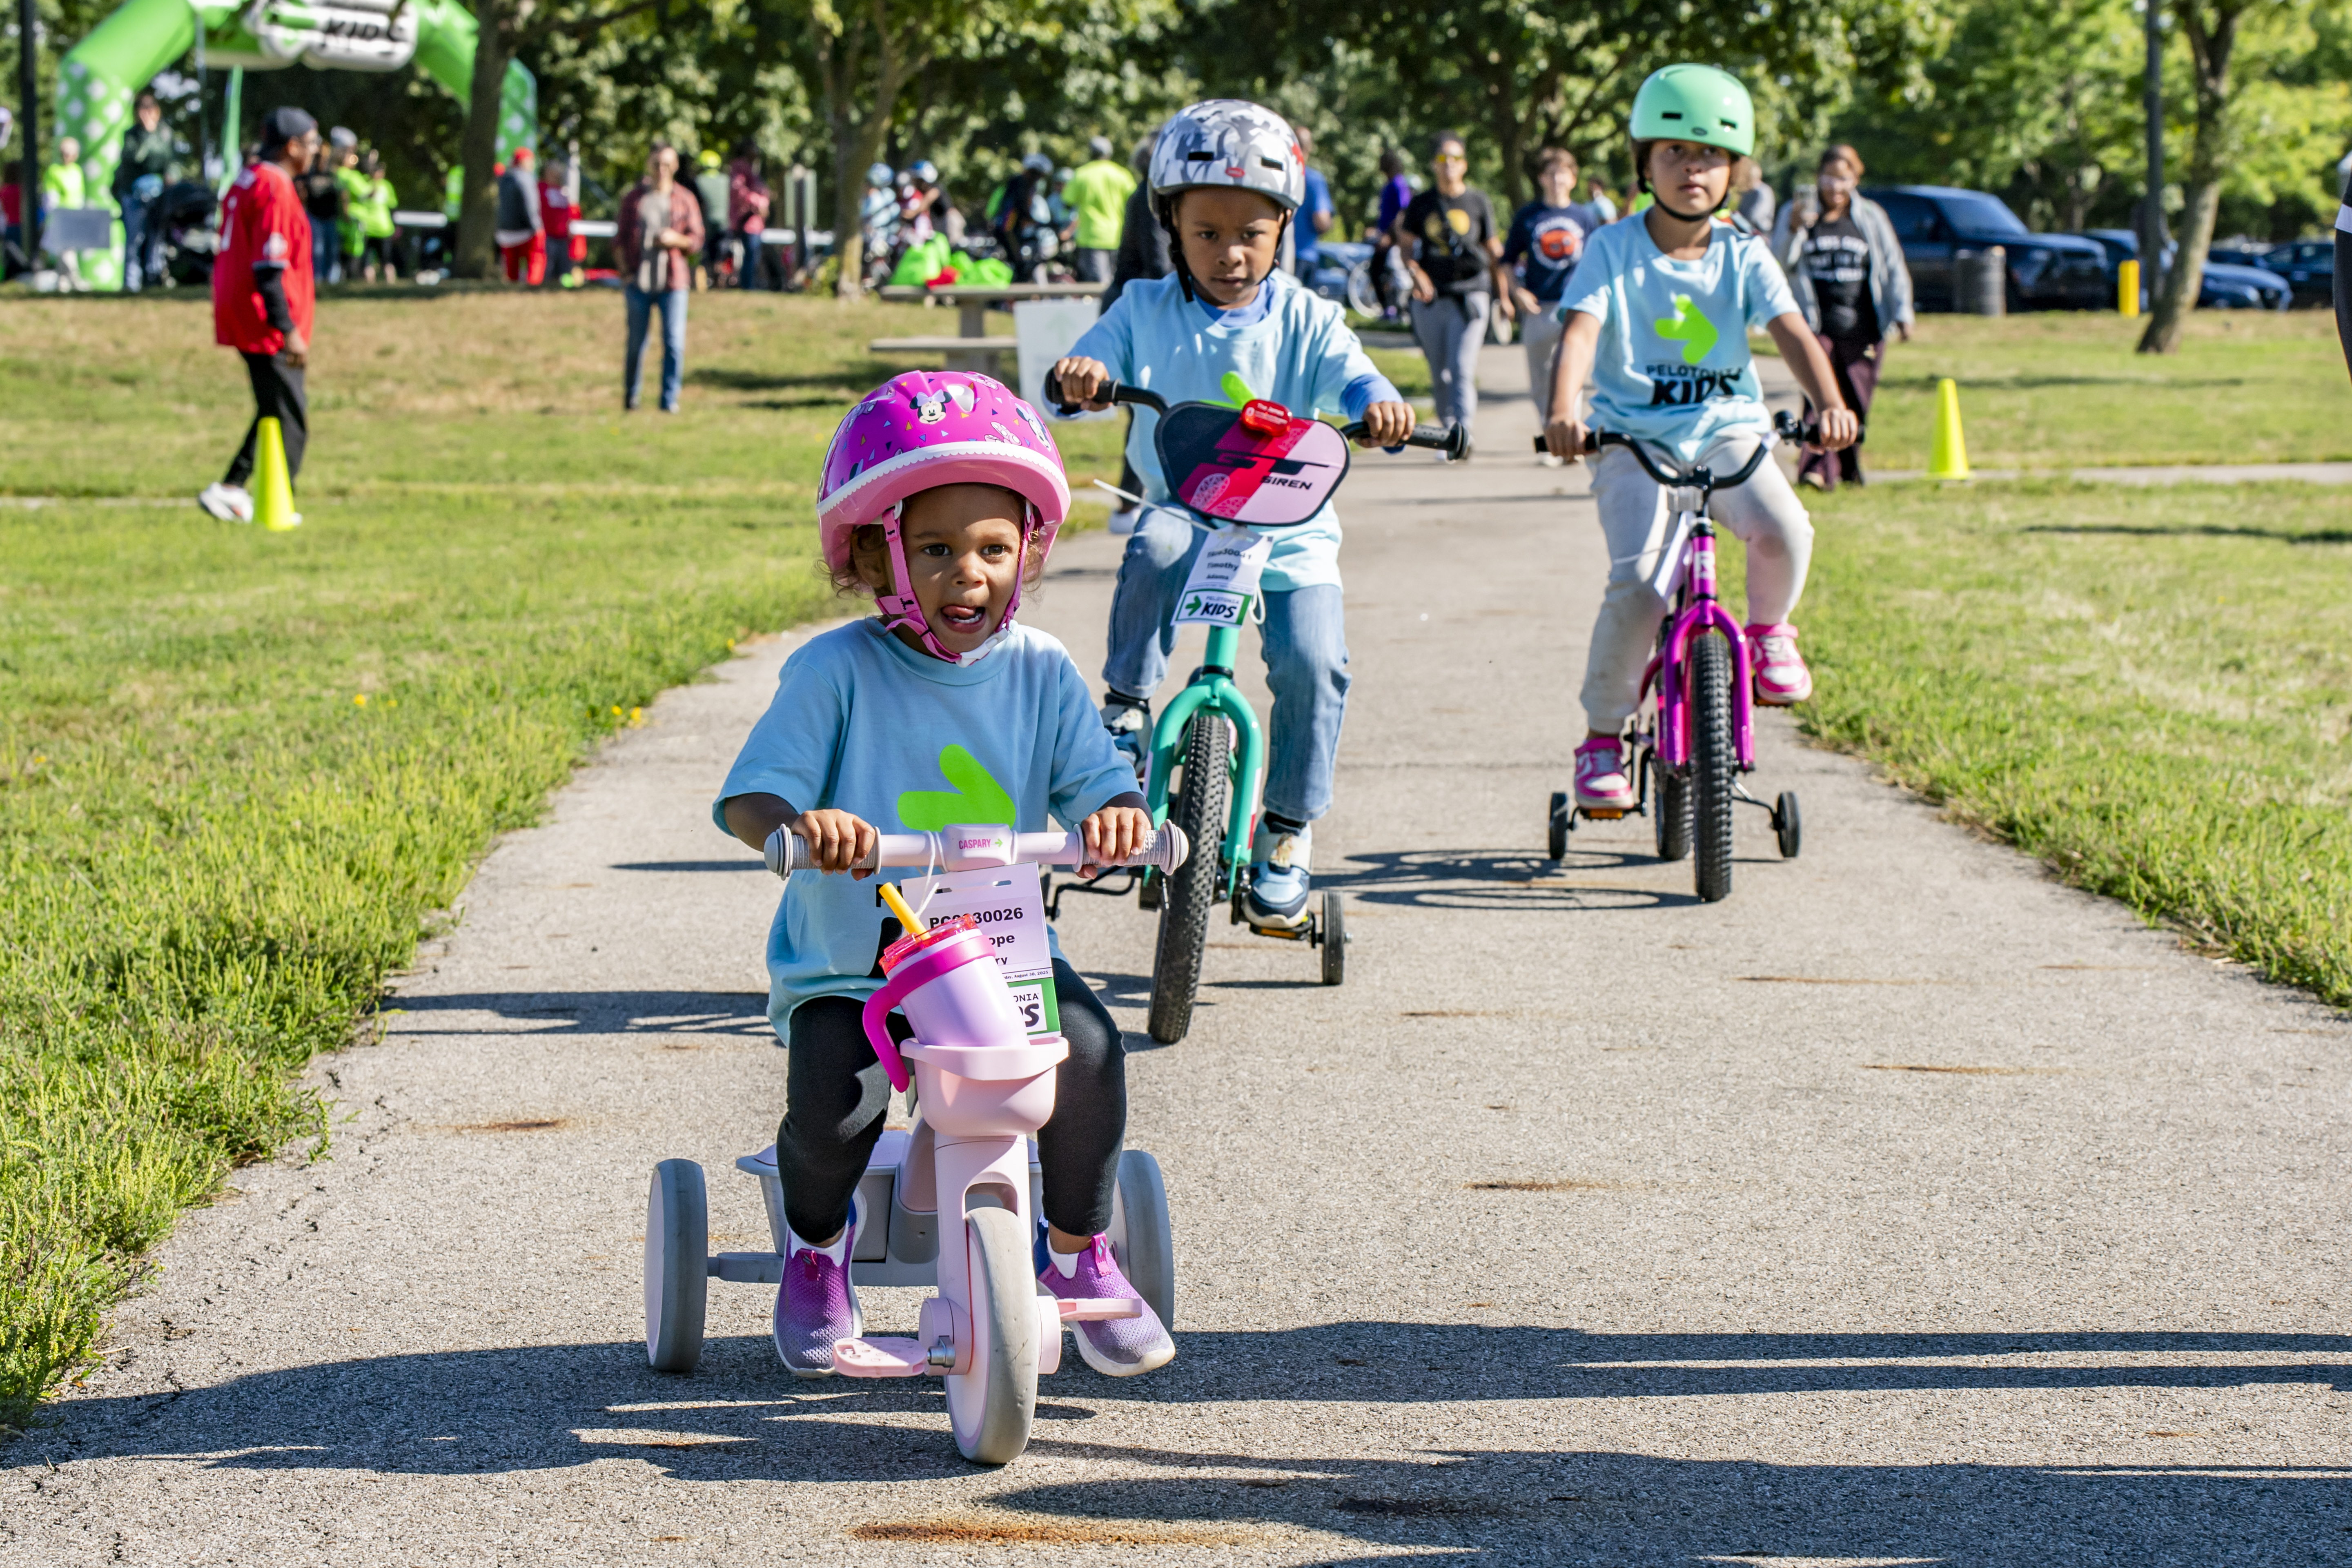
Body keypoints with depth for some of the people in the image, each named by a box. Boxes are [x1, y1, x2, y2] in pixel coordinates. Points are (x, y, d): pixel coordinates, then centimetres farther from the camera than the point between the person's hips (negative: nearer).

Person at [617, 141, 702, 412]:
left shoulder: (685, 199, 8)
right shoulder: (634, 198, 9)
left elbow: (696, 241, 8)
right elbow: (622, 238, 11)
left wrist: (676, 240, -12)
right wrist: (625, 270, 0)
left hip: (673, 283, 0)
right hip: (639, 281, 0)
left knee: (674, 343, -8)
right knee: (636, 342, 3)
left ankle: (670, 400, -2)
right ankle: (630, 395, 19)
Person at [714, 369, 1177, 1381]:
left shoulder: (1038, 673, 2)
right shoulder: (836, 673, -8)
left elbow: (1094, 777, -4)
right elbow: (748, 798, -14)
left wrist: (1116, 813, -29)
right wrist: (798, 825, -38)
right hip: (847, 961, -2)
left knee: (1088, 1049, -25)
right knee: (830, 1104, -27)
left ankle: (1079, 1253, 1)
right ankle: (817, 1250, 9)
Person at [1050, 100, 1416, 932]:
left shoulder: (1302, 318, 2)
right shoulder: (1147, 310, 4)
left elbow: (1346, 371, -13)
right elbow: (1095, 364, -6)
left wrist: (1378, 401, -37)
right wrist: (1079, 374, -32)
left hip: (1287, 527, 0)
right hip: (1181, 510, 0)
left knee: (1313, 660, -20)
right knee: (1156, 551, -37)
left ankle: (1287, 828, -2)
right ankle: (1126, 706, -17)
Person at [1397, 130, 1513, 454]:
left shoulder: (1478, 202, 8)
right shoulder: (1421, 204, 10)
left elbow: (1494, 251, 12)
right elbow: (1407, 246, 9)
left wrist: (1503, 297, 11)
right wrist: (1417, 274, -11)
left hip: (1469, 296, -2)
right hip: (1431, 299, 2)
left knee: (1462, 369, -15)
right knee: (1440, 375, 7)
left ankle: (1464, 432, -22)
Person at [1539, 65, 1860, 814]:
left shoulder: (1743, 257, 5)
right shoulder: (1613, 251, -2)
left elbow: (1791, 332, -8)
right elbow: (1580, 332, -16)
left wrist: (1829, 402, -28)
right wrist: (1563, 412, -37)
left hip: (1728, 430, 2)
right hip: (1634, 439, -2)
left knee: (1782, 529, -29)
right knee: (1638, 583, -24)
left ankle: (1768, 631, 6)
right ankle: (1603, 737, -4)